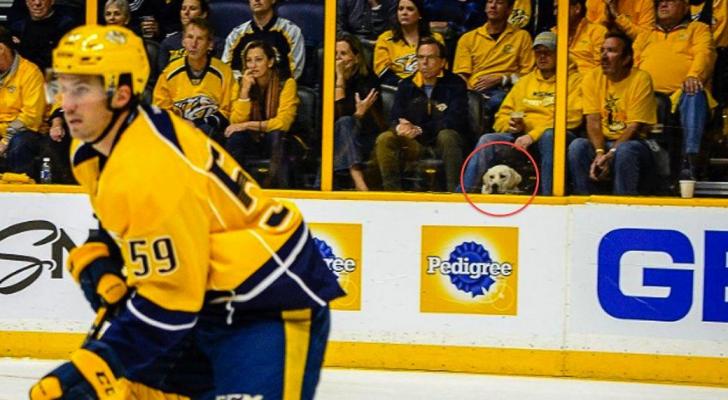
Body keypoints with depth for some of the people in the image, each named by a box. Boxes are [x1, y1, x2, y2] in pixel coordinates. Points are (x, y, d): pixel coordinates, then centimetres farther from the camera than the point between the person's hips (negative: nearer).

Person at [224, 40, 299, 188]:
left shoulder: (286, 83, -11)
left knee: (276, 134, -35)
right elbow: (236, 122, -10)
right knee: (235, 137, -27)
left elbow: (283, 122, -20)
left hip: (279, 142, -3)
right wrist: (245, 90, -19)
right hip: (253, 142, 3)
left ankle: (279, 186, -30)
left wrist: (247, 125, -21)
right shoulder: (243, 84, -1)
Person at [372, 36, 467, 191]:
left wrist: (420, 130, -25)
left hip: (442, 143, -3)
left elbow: (455, 120, -14)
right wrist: (399, 127, -25)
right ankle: (392, 190, -22)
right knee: (384, 139, -22)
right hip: (415, 144, 3)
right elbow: (394, 118, 3)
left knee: (447, 135, -37)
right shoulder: (407, 85, 8)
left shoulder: (455, 84, -3)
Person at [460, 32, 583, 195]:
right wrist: (511, 124, -2)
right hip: (520, 136, 4)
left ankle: (548, 198, -41)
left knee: (549, 136, -39)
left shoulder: (574, 80, 9)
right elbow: (501, 117, 25)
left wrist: (533, 135, -15)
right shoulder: (525, 81, 26)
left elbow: (571, 118, -6)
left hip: (553, 137, -4)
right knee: (487, 140, -22)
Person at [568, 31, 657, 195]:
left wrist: (610, 154, -26)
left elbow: (635, 127, -14)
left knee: (625, 150, -36)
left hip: (632, 142, -3)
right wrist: (599, 153, -24)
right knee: (577, 146, -27)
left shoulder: (641, 79, -10)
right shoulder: (592, 77, 1)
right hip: (602, 143, 3)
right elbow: (593, 121, -5)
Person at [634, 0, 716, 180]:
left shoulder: (698, 29, 22)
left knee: (694, 95, -39)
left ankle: (689, 161, -49)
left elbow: (704, 54, 2)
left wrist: (694, 76, -20)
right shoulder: (645, 36, 32)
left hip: (683, 92, -3)